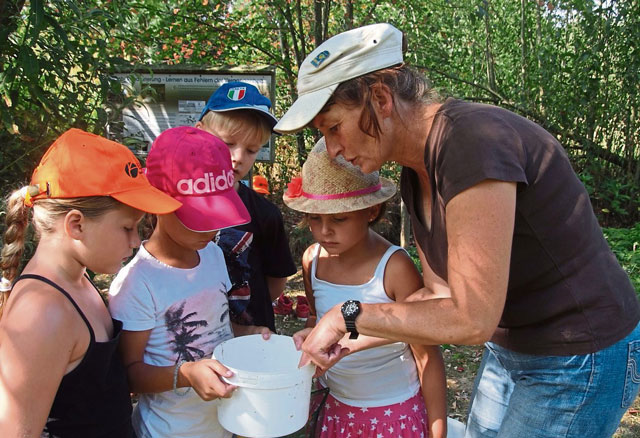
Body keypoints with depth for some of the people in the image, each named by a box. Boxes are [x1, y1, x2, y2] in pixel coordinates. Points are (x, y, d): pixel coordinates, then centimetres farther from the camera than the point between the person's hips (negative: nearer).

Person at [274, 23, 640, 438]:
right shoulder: (416, 173, -1)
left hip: (580, 358, -8)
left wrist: (348, 315, -19)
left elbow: (472, 319, -28)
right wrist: (344, 340, -4)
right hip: (509, 350, 8)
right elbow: (442, 295, 3)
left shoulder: (472, 142, -29)